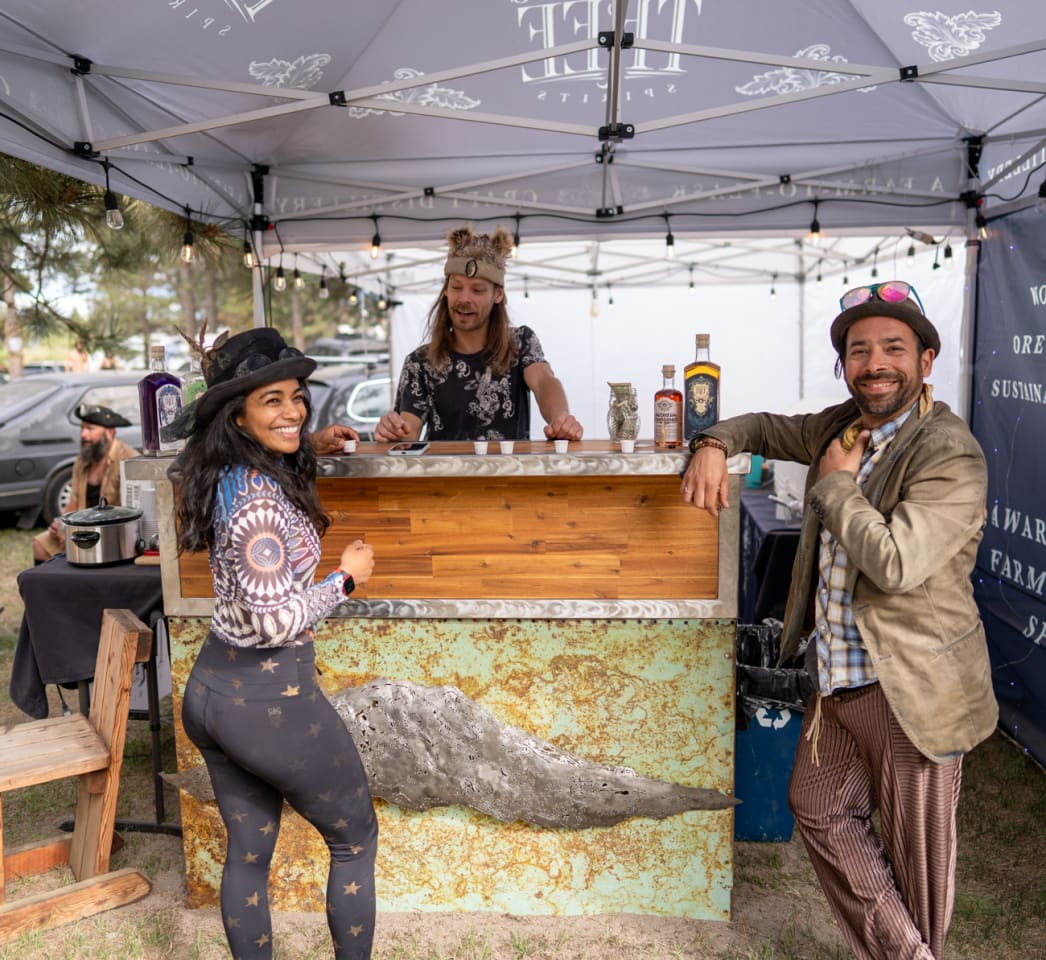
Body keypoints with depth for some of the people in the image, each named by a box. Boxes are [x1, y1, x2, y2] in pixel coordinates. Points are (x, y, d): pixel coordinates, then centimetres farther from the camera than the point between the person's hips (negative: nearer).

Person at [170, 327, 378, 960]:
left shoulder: (228, 477, 3)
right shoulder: (262, 497, -24)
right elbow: (273, 622, -24)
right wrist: (347, 577, -11)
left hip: (210, 689, 8)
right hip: (270, 699, -8)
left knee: (248, 854, 21)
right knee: (356, 838, 13)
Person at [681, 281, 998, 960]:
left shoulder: (950, 453, -20)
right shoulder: (842, 426, 5)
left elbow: (895, 561, -31)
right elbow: (768, 427, 21)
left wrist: (835, 483, -17)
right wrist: (715, 445, -1)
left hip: (912, 691, -8)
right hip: (840, 681, 8)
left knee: (916, 848, 10)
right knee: (820, 809, 18)